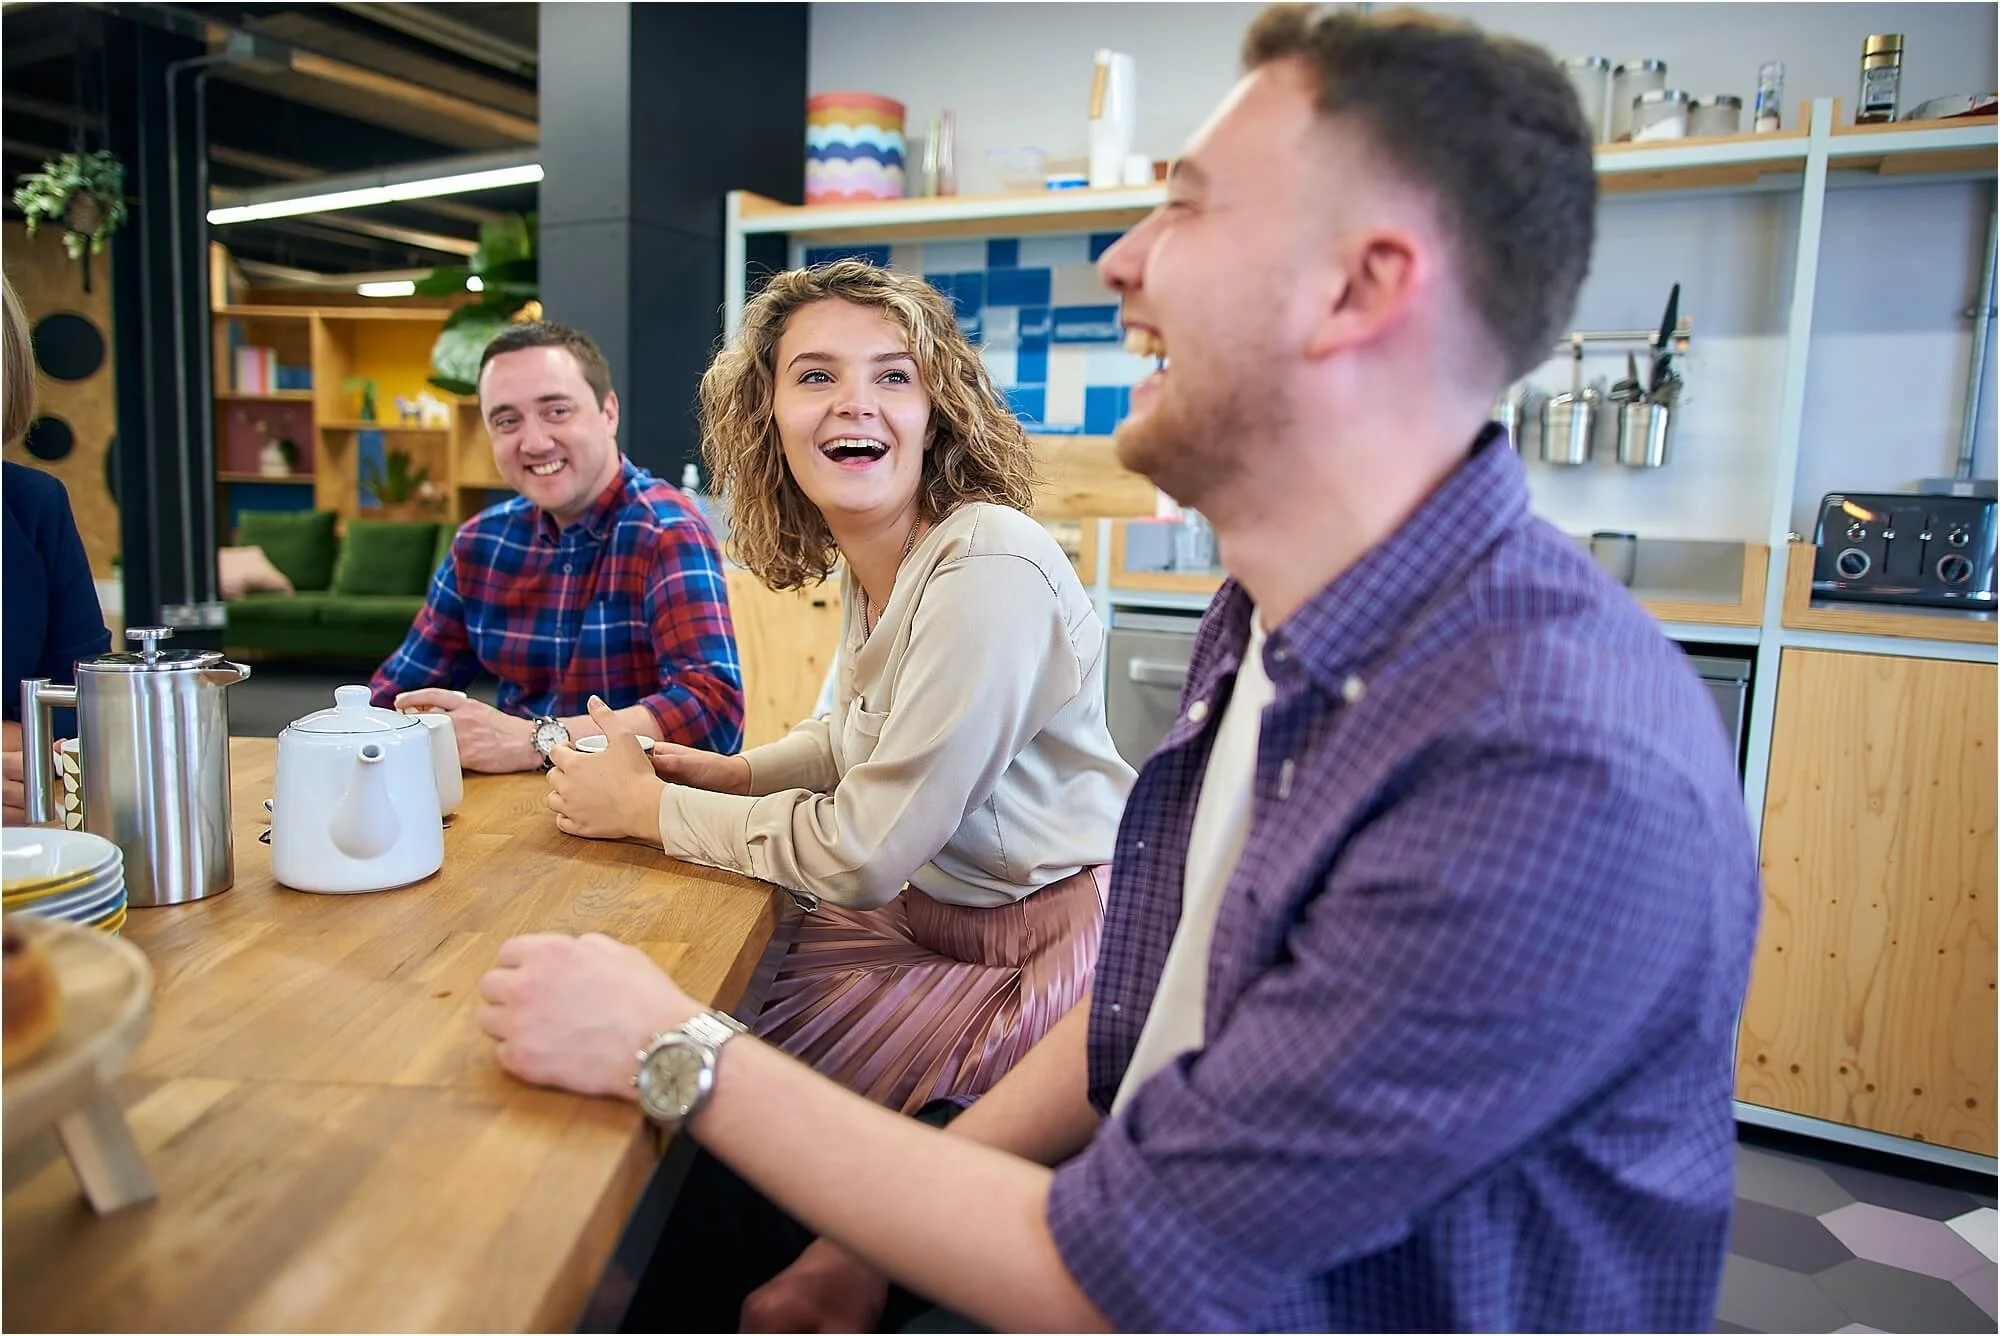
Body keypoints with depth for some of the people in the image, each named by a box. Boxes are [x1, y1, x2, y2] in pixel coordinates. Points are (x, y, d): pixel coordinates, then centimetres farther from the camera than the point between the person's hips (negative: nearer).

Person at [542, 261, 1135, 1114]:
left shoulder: (990, 571, -26)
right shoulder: (864, 563, 2)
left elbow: (862, 854, -23)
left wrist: (645, 806, -11)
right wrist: (733, 775, 3)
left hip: (1050, 950, -8)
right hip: (931, 911, 8)